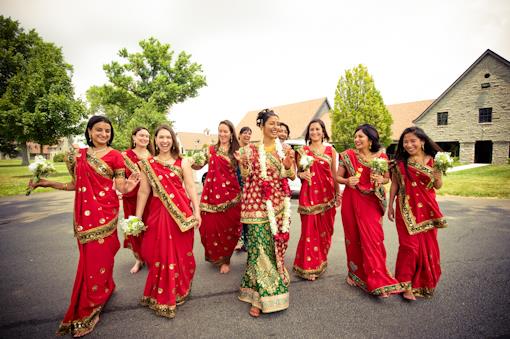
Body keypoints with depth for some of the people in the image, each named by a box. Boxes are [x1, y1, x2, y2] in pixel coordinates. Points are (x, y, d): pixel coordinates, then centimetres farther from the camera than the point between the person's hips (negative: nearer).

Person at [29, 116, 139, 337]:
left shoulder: (115, 156, -4)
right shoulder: (78, 155, 8)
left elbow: (120, 186, -6)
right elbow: (77, 185, 14)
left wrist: (127, 188, -27)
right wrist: (48, 183, 7)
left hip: (105, 213, -4)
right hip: (85, 214, 4)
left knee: (99, 258, 1)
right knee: (88, 258, 13)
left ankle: (88, 311, 18)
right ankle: (104, 290, 35)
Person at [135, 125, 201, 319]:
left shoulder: (182, 162, 3)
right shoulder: (147, 164, 6)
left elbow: (191, 187, -1)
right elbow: (143, 192, 5)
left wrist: (196, 211, -8)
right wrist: (137, 218, 4)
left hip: (181, 212, 0)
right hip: (158, 213, 1)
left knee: (180, 253, 7)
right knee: (158, 254, 5)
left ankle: (178, 292, 31)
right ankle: (161, 297, 26)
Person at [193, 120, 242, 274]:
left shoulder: (236, 151, 7)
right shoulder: (211, 149, 7)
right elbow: (198, 165, 1)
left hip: (231, 193, 0)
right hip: (213, 192, 0)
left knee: (229, 226, 3)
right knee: (211, 225, 2)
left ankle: (225, 259, 23)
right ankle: (216, 256, 27)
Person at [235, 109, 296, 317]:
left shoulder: (285, 149, 9)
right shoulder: (251, 149, 3)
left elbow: (291, 176, 8)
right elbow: (247, 178, 3)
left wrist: (288, 162, -12)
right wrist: (242, 164, -16)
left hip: (279, 203, 3)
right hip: (258, 202, -3)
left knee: (276, 244, 10)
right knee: (260, 245, -6)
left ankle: (272, 287, 33)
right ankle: (259, 296, 7)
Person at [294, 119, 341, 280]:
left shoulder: (330, 150, 8)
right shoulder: (303, 150, 4)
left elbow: (334, 174, 12)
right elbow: (298, 172, 8)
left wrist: (338, 193, 10)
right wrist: (301, 174, -14)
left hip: (327, 194, 2)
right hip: (309, 193, -2)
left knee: (325, 229, 8)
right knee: (309, 229, -3)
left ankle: (320, 263, 28)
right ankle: (308, 267, 11)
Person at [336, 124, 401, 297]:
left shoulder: (381, 157, 2)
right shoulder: (348, 155, -1)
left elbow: (387, 178, 13)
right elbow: (338, 177, 4)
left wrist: (381, 180, -10)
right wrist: (347, 181, -16)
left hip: (371, 203, 0)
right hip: (352, 202, 0)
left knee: (373, 239, -3)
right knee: (354, 238, 9)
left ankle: (377, 281, 9)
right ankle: (355, 274, 28)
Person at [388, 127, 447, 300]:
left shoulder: (432, 160, 1)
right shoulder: (400, 162, -1)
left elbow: (438, 186, 5)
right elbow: (394, 185, 4)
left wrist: (438, 172, -14)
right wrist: (390, 206, 5)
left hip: (427, 208, 2)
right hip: (407, 209, -2)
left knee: (428, 245, 10)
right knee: (409, 245, -5)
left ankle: (425, 282, 32)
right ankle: (407, 285, 8)